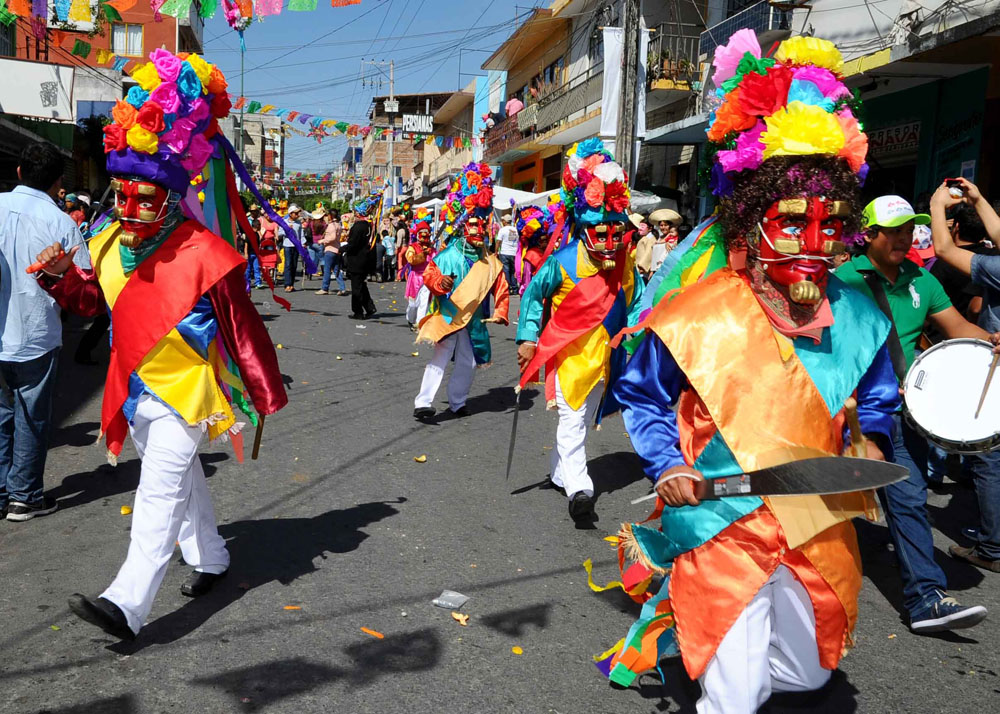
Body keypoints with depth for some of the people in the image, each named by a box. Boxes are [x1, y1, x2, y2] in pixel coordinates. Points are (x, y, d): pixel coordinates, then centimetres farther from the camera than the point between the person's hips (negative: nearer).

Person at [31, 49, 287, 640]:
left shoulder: (204, 254, -19)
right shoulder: (109, 244, 1)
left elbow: (243, 329, -14)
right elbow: (91, 299, 17)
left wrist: (267, 393, -9)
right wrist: (61, 275, -5)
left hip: (185, 391, -7)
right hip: (137, 388, 7)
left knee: (160, 492, -10)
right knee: (183, 479, 20)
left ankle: (128, 604, -10)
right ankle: (211, 558, 39)